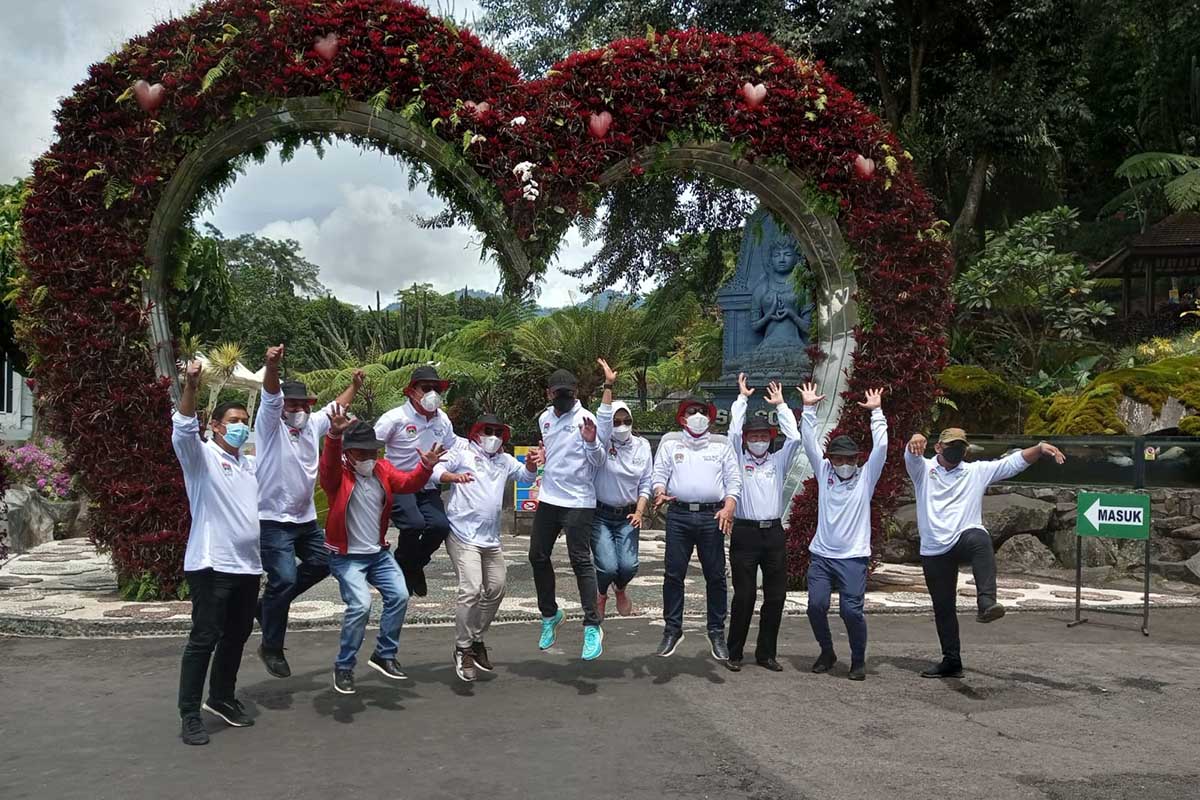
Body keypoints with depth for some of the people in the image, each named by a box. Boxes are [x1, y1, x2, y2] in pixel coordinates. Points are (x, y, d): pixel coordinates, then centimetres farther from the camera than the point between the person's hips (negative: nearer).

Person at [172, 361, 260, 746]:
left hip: (248, 566, 7)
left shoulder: (251, 464, 18)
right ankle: (190, 715, 2)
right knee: (204, 638, -6)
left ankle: (222, 698, 31)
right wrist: (190, 387, -39)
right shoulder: (200, 456, -3)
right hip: (211, 565, -7)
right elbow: (183, 430, -22)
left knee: (236, 636, 16)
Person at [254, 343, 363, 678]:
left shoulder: (312, 424, 9)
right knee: (284, 579, -13)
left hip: (306, 518, 8)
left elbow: (336, 406, 28)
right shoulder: (271, 425, -10)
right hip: (273, 520, -8)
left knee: (322, 563, 14)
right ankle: (271, 648, 4)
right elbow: (270, 398, -29)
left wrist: (355, 385, 30)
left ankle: (269, 604, 27)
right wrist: (272, 366, -47)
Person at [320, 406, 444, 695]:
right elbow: (328, 463, -36)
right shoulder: (337, 474, -15)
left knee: (399, 596, -2)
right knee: (360, 605, -19)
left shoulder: (383, 469, 2)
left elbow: (408, 483, -6)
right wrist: (335, 435, -57)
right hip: (346, 557, -6)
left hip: (379, 553, 6)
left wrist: (426, 466, -27)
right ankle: (344, 667, 1)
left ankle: (384, 655, 17)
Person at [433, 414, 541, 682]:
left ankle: (477, 640, 31)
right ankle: (462, 649, -5)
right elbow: (436, 469, -11)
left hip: (491, 539, 8)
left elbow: (526, 474, 17)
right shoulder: (462, 452, 0)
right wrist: (453, 476, -32)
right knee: (471, 590, -18)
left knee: (495, 590, 14)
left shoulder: (504, 460, 19)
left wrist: (531, 465, -6)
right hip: (464, 535, -8)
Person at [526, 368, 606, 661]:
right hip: (548, 499, 7)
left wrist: (591, 442, -32)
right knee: (538, 557, 11)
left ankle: (592, 627, -1)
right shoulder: (544, 419, 10)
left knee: (581, 561, -8)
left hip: (578, 501, -7)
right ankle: (550, 615, 30)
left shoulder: (585, 419, -10)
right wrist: (541, 456, 7)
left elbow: (597, 462, -14)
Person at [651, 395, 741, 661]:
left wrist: (729, 507, -7)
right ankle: (672, 630, 9)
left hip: (712, 516, 1)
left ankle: (717, 632, 13)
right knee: (674, 574, -1)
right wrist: (660, 492, -15)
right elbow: (659, 473, 6)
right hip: (679, 515, 0)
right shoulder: (670, 442, 12)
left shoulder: (721, 444, 13)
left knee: (715, 576, 3)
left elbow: (733, 479, 8)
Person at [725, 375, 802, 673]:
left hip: (774, 533, 3)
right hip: (745, 533, -3)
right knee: (744, 595, -3)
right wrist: (742, 398, 1)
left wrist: (780, 405, 6)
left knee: (776, 596, 5)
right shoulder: (739, 460, 7)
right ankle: (734, 653, 9)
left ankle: (766, 653, 16)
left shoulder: (778, 462, 14)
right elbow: (734, 432, -5)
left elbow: (794, 438, 1)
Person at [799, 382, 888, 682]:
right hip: (821, 554, 2)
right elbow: (809, 442, 4)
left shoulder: (865, 477, 5)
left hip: (853, 557, -2)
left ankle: (858, 661, 12)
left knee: (851, 610, -10)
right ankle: (827, 653, 17)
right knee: (816, 604, -8)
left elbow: (881, 447, -6)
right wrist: (809, 408, -2)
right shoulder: (823, 472, 10)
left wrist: (876, 412, -6)